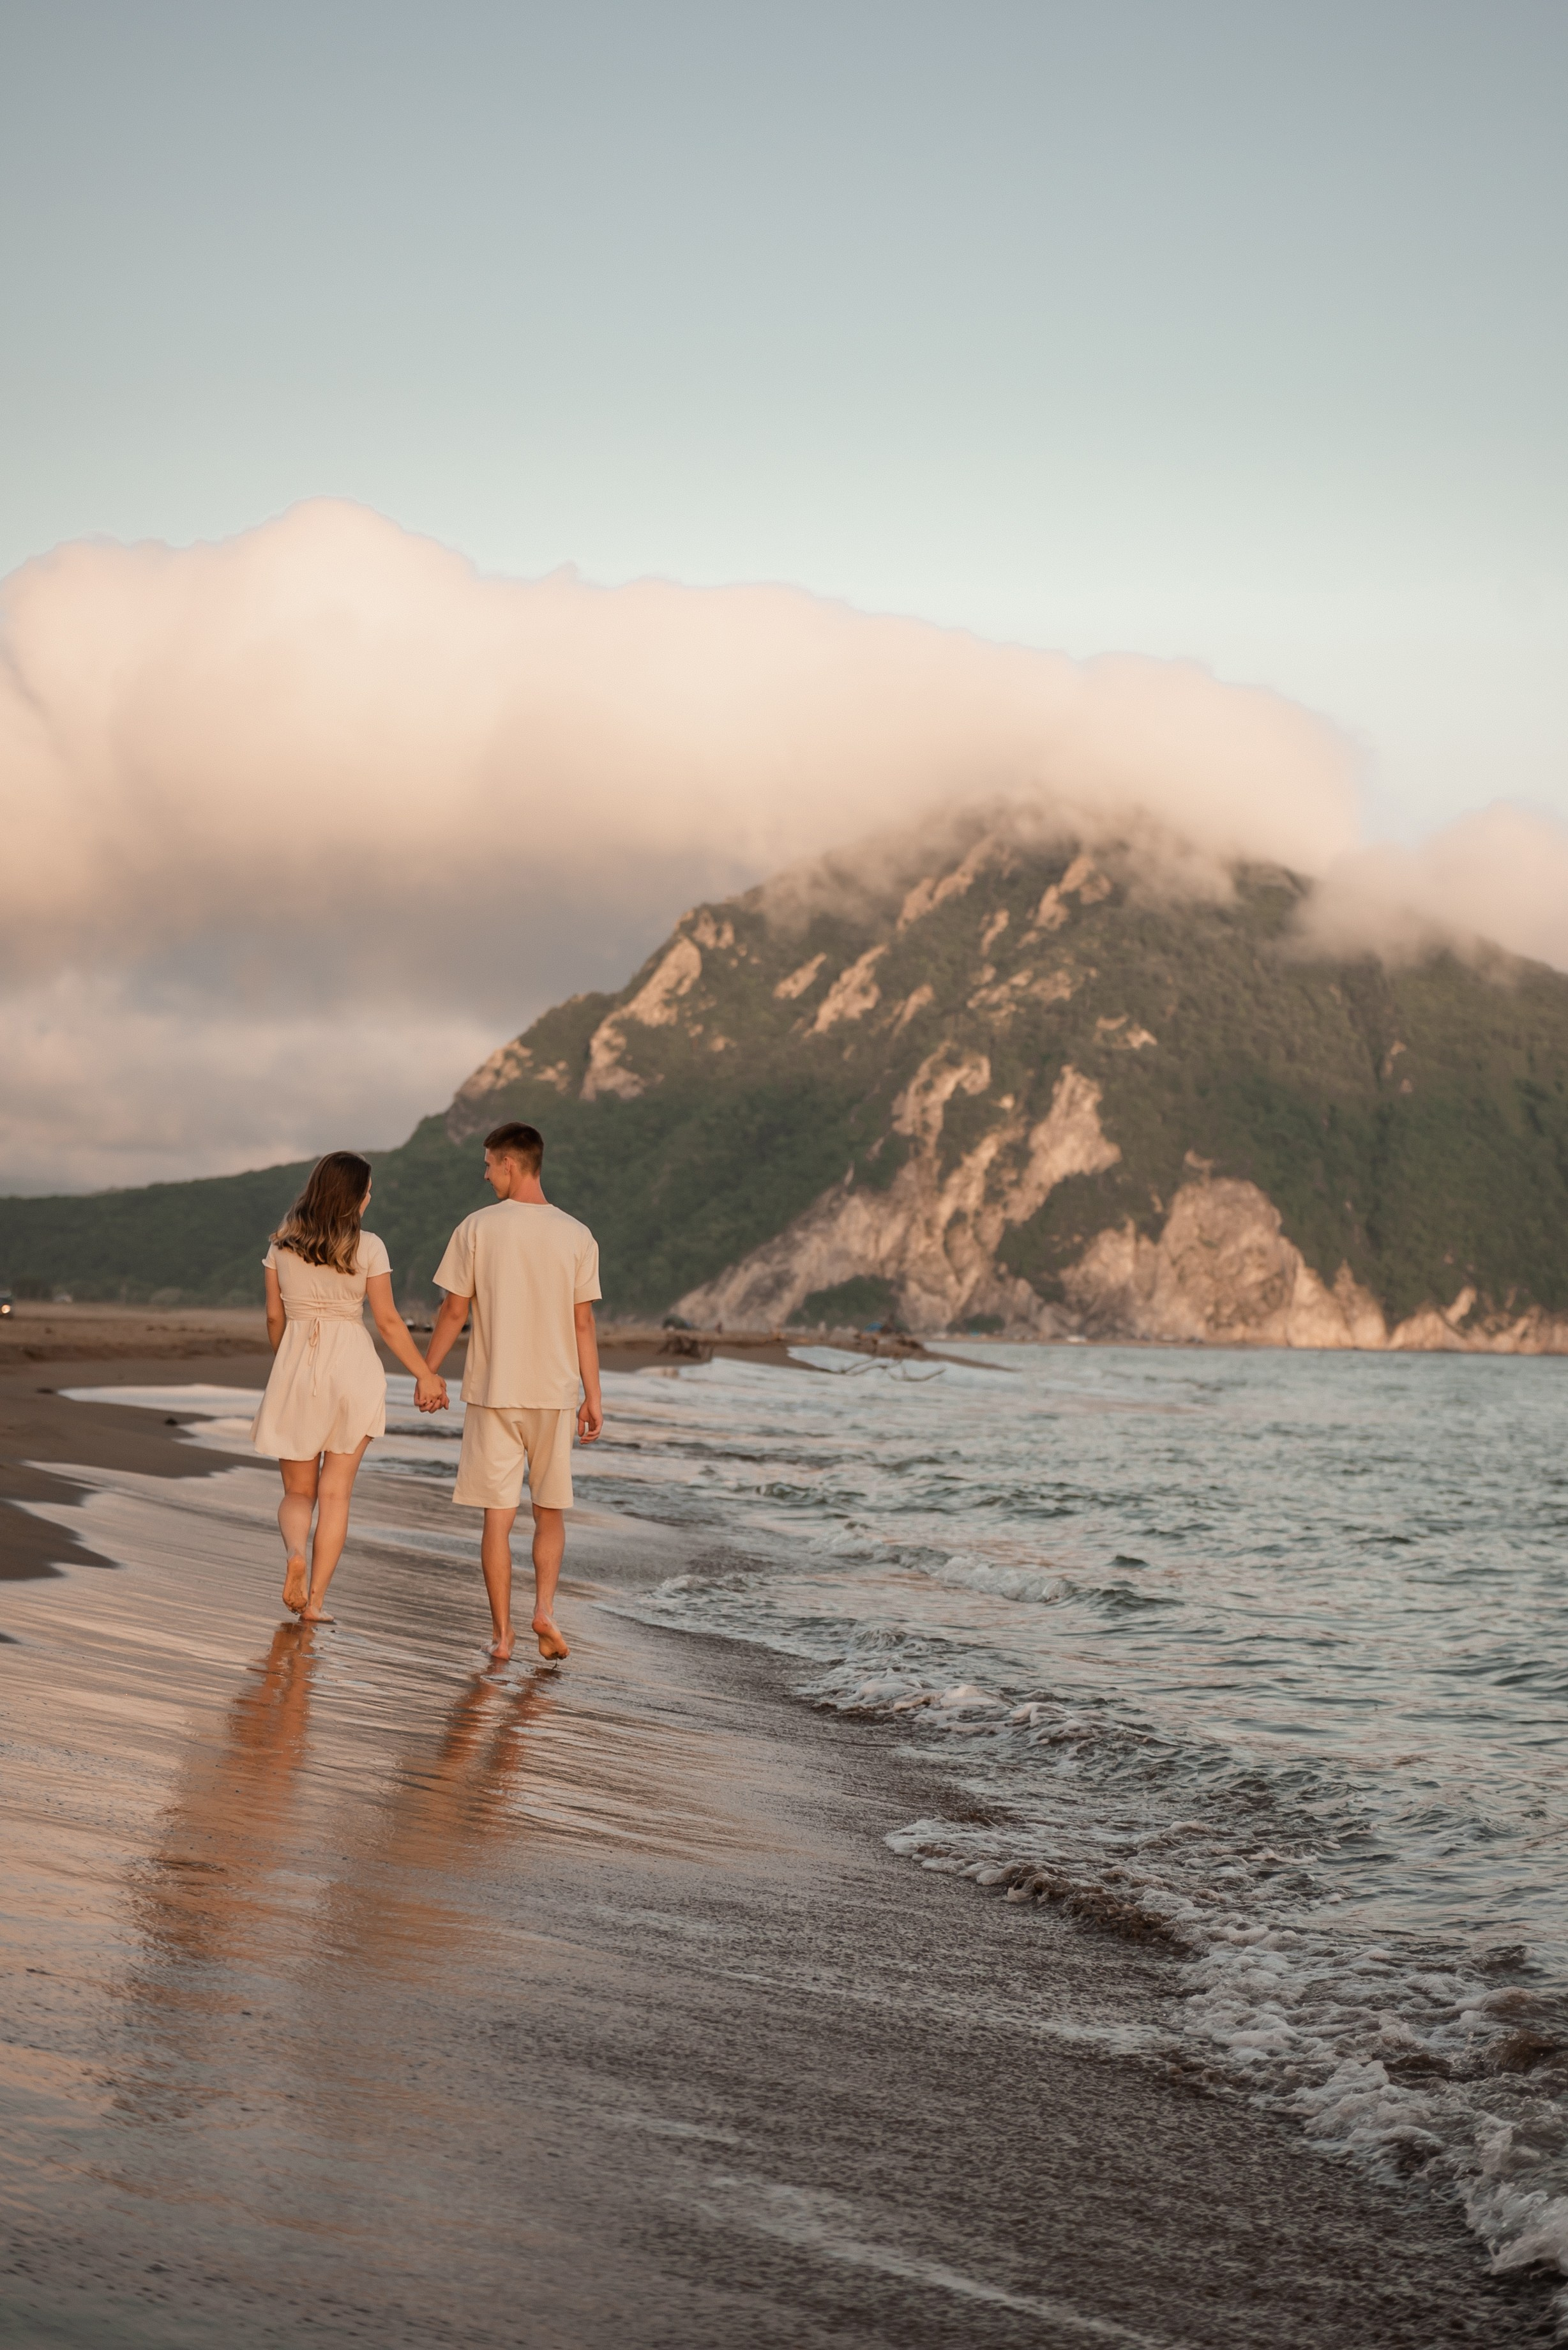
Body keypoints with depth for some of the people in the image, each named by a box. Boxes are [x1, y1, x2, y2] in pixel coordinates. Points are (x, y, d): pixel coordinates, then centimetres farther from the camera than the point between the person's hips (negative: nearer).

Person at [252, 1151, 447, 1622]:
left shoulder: (282, 1244, 3)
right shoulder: (367, 1247, -6)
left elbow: (274, 1317, 9)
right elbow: (389, 1322, -5)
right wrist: (425, 1375, 5)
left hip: (295, 1364, 2)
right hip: (351, 1367, -2)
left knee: (297, 1491, 11)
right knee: (336, 1492, 5)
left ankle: (295, 1553, -20)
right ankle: (315, 1600, 1)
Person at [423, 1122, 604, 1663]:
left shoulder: (477, 1228, -5)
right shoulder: (576, 1236, 0)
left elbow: (453, 1312, -2)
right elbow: (583, 1323, 1)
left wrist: (427, 1373, 11)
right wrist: (593, 1395, 7)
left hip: (492, 1392, -1)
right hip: (555, 1392, 1)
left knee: (498, 1516, 4)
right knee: (550, 1511, 15)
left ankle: (502, 1634, 4)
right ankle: (544, 1608, -3)